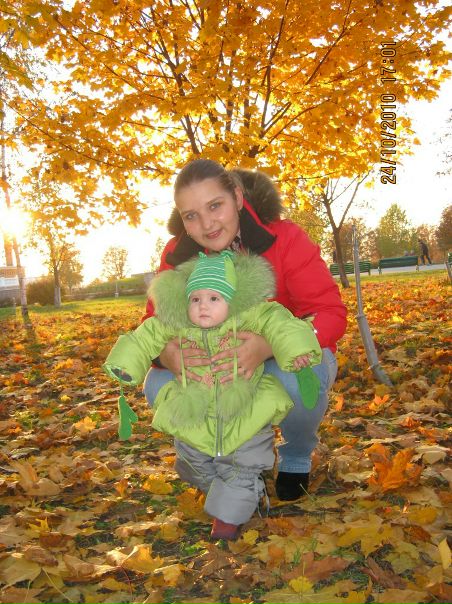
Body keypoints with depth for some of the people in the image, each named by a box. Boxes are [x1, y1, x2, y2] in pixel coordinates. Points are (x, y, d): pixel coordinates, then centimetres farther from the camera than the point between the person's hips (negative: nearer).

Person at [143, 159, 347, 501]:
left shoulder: (284, 238, -23)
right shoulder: (178, 255, -13)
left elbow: (331, 313, -28)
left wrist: (269, 346, -48)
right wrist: (166, 354, -41)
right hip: (224, 365, 4)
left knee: (300, 380, -38)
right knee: (158, 386, -20)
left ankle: (297, 460, 0)